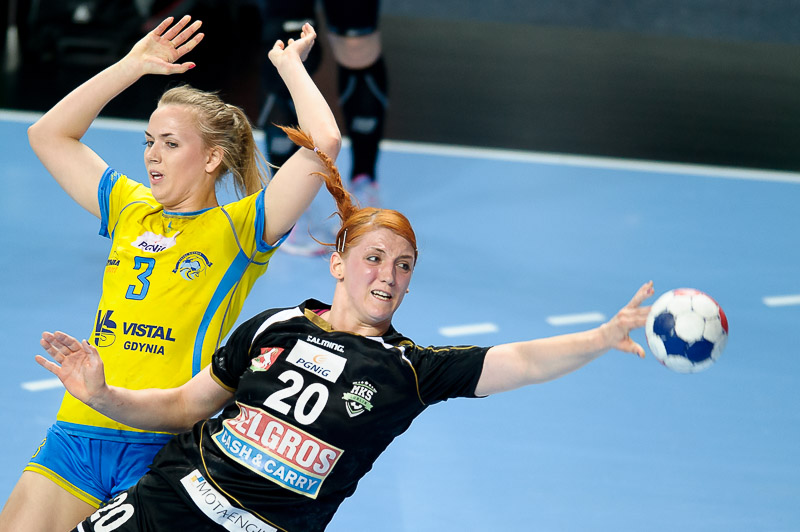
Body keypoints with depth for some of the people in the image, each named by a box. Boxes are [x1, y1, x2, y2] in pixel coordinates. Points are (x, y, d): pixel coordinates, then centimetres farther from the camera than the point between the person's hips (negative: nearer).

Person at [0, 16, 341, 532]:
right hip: (77, 429, 5)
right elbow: (49, 134, 24)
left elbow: (324, 143, -11)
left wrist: (290, 63, 3)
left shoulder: (237, 228, 1)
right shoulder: (131, 210, 17)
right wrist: (134, 65, 20)